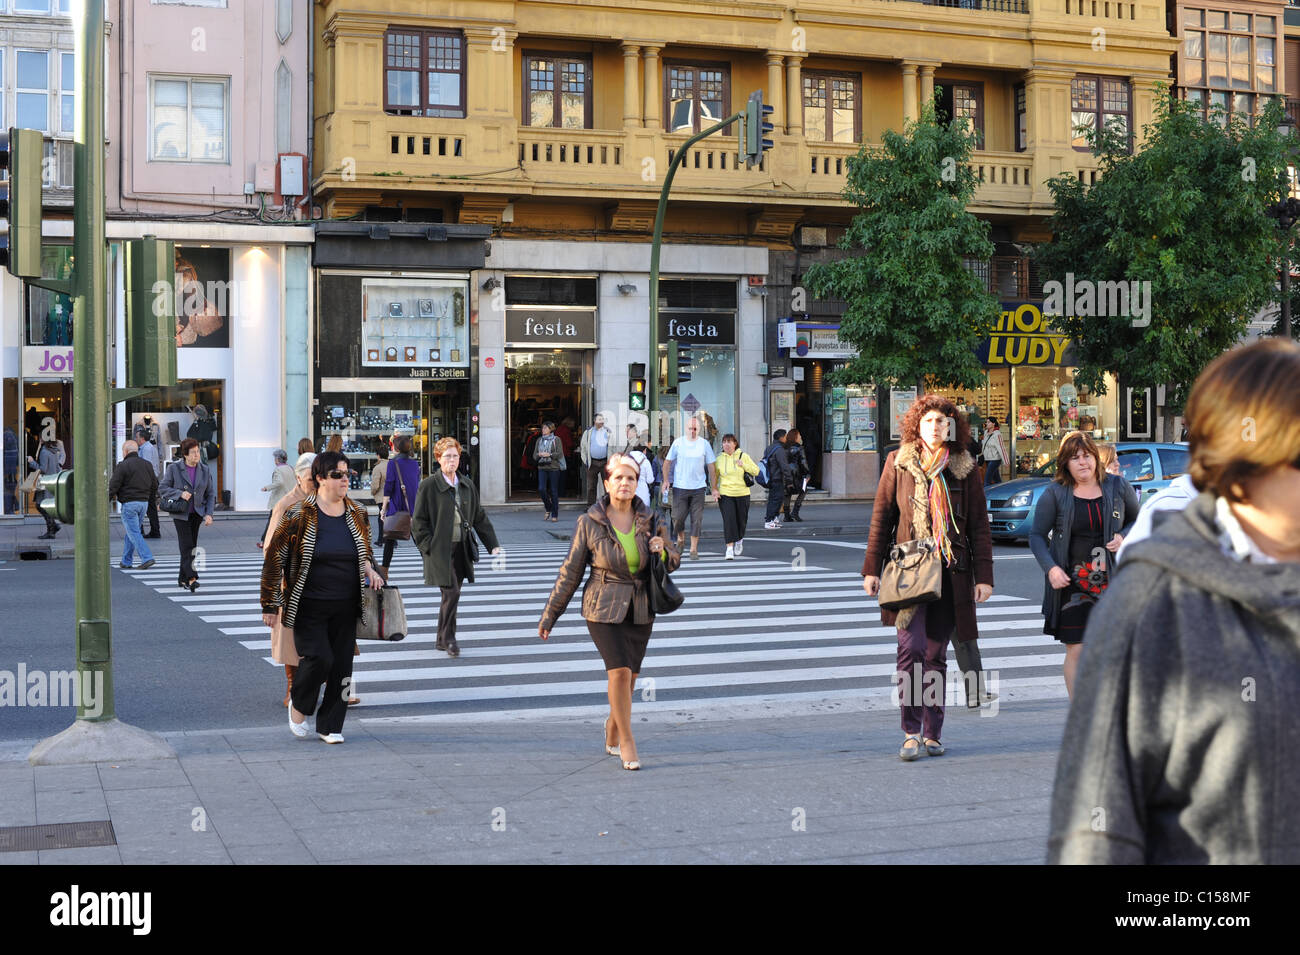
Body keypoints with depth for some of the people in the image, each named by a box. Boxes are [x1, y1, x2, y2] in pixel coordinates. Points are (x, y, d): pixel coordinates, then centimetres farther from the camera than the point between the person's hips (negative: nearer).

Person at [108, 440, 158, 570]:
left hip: (129, 503, -7)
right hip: (144, 503, 7)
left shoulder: (123, 466, -11)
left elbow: (113, 487, -12)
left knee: (134, 532, -5)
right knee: (131, 532, 15)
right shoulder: (147, 465, 11)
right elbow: (154, 485, 16)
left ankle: (147, 558, -16)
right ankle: (126, 561, 19)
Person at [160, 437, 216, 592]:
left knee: (191, 547, 6)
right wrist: (180, 493, -18)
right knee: (187, 546, -15)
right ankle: (191, 578, -24)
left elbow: (210, 494, 8)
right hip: (180, 513, -4)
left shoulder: (205, 470, 5)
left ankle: (183, 579, 17)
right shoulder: (174, 468, -4)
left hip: (197, 513, 4)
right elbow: (162, 489, -3)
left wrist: (208, 514, -3)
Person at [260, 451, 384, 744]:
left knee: (341, 665, 4)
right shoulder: (299, 515, -8)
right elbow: (274, 558, -4)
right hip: (309, 607, -4)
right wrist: (270, 605, -4)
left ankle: (330, 725, 18)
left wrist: (370, 570, 0)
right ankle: (298, 703, 15)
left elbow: (365, 551, 23)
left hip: (346, 607, 4)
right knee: (318, 658, -15)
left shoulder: (357, 514, 6)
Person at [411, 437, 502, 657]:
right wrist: (429, 547, -10)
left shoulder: (467, 485, 11)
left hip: (462, 549, 6)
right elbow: (418, 521, -4)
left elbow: (480, 517, 17)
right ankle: (449, 639, 1)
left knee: (451, 595, 10)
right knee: (451, 593, -13)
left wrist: (493, 545, 12)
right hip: (440, 550, -5)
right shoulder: (428, 486, -6)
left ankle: (441, 641, 21)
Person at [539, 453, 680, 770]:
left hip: (640, 610, 3)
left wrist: (662, 551, -13)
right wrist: (549, 614, 3)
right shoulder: (590, 523, -7)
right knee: (620, 671, -17)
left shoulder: (650, 520, 0)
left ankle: (613, 724, 38)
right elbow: (571, 571, -1)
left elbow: (673, 562, 11)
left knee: (629, 676, 9)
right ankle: (626, 741, -1)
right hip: (603, 608, -3)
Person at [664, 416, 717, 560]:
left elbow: (711, 467, 6)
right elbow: (667, 462, 8)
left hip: (698, 487, 0)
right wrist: (666, 480, -2)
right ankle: (680, 539, 26)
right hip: (680, 487, 0)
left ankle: (694, 549, 6)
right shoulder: (678, 443, 1)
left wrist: (714, 488, 3)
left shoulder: (705, 444, 2)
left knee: (697, 519, -1)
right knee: (677, 517, -1)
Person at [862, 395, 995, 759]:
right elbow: (881, 518, 8)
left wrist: (983, 576, 2)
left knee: (936, 654, 7)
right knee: (911, 649, -13)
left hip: (950, 573, 1)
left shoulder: (965, 469, 6)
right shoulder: (898, 463, 5)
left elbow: (980, 525, 7)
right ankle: (911, 732, -5)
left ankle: (933, 733, 18)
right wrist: (872, 568, 4)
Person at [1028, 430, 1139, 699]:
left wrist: (1123, 537, -4)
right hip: (1072, 584, -2)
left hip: (1113, 581, 2)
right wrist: (1050, 568, -11)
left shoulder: (1118, 487, 4)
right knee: (1076, 649, -4)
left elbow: (1137, 521, 18)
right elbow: (1037, 535, 3)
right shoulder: (1055, 494, -1)